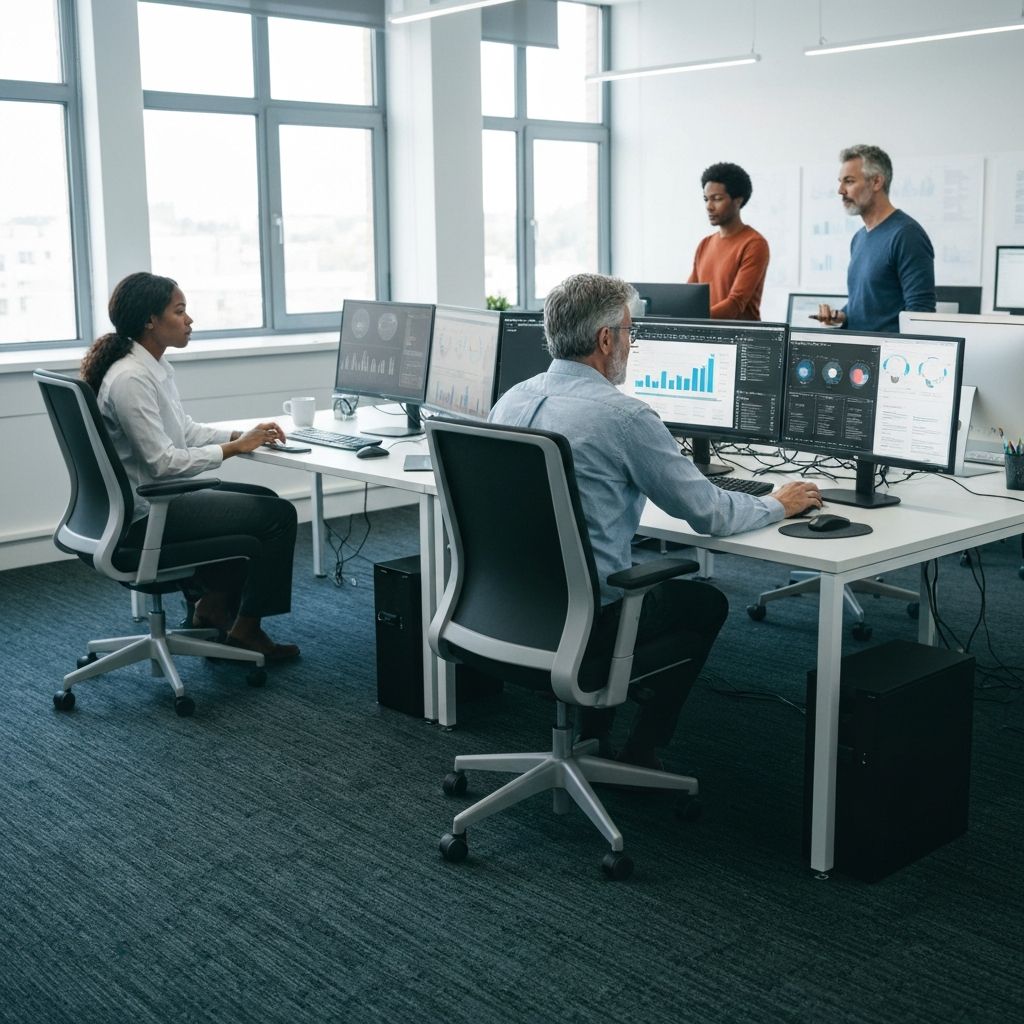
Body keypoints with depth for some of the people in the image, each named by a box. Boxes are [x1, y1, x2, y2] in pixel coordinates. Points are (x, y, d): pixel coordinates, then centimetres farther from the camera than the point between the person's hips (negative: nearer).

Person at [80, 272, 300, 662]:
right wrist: (235, 447, -18)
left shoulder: (156, 365, 6)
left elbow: (185, 429, 14)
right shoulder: (130, 378, -24)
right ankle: (245, 628, 7)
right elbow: (163, 461, -26)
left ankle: (214, 602, 24)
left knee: (263, 499, 21)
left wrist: (241, 434, 0)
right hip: (145, 513, -10)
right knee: (279, 514, -6)